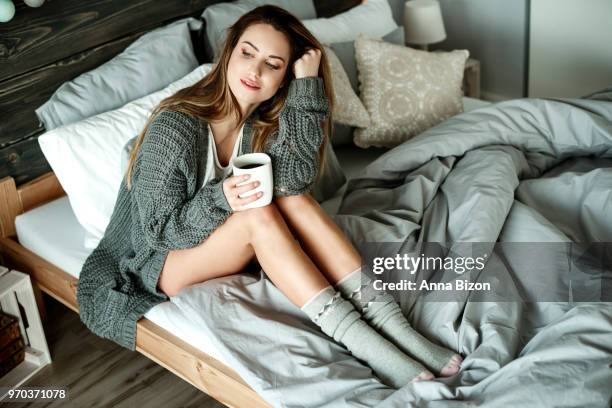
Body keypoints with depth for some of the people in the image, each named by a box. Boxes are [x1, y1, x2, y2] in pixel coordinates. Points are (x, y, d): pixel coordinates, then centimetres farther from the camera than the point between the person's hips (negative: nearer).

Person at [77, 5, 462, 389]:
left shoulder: (262, 125, -6)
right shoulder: (176, 126, -23)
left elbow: (295, 181, -26)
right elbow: (157, 231, -20)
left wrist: (307, 85, -27)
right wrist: (220, 200, -38)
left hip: (221, 250, 5)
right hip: (155, 263, -5)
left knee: (293, 199, -24)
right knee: (257, 214, -32)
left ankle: (388, 320, -30)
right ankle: (357, 340, -36)